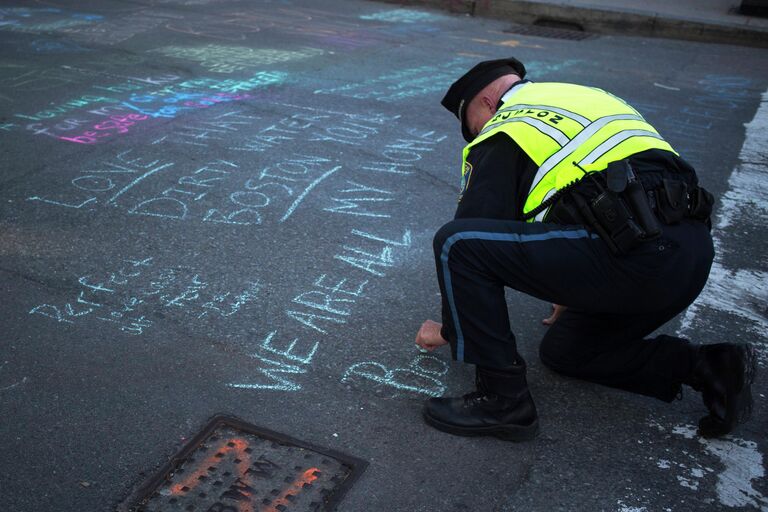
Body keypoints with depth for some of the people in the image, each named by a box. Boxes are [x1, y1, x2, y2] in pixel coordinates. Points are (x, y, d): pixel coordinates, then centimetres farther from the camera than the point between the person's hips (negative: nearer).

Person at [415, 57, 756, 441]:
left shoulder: (505, 130, 6)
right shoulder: (583, 97, 31)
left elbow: (468, 237, 5)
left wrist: (450, 330, 21)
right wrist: (573, 298, 48)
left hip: (634, 257, -9)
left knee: (456, 243, -7)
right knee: (562, 351, 27)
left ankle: (502, 401, -1)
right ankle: (710, 367, 15)